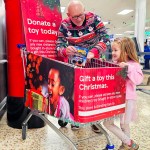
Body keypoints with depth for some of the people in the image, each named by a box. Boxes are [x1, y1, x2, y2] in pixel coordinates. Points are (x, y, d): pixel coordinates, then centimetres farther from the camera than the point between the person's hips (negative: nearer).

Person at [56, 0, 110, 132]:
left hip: (93, 60, 0)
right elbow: (59, 47, -16)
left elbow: (105, 38, -22)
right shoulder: (64, 25, -15)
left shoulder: (94, 19, -17)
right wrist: (66, 51, -41)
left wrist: (93, 52, -40)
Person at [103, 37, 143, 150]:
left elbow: (138, 80, -24)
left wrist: (128, 68, -31)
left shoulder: (133, 65, -11)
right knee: (107, 123, 9)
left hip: (127, 99, -6)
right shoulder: (114, 64, 6)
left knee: (124, 124, 3)